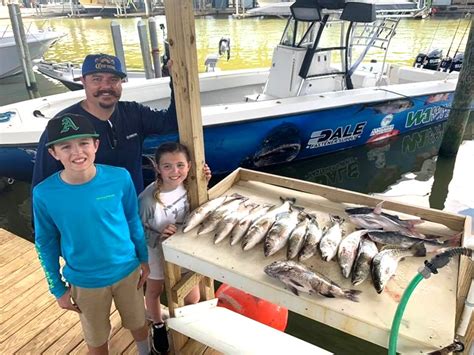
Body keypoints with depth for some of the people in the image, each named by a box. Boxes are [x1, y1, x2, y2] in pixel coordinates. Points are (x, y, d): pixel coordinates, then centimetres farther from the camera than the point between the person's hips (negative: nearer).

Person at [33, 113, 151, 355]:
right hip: (85, 282, -1)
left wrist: (144, 259, 5)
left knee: (138, 323, 24)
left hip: (127, 271, 1)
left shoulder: (120, 178, -19)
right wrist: (58, 288, 1)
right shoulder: (44, 193, -19)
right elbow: (45, 244, -5)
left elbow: (133, 221, -4)